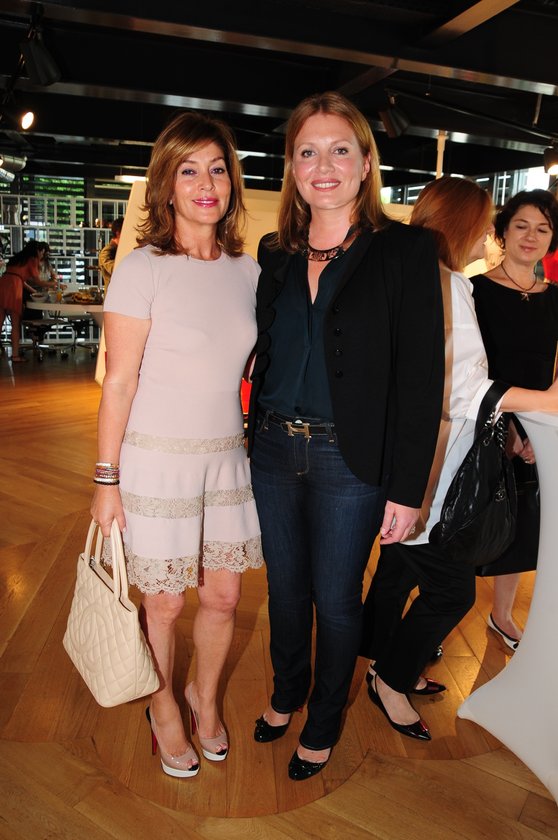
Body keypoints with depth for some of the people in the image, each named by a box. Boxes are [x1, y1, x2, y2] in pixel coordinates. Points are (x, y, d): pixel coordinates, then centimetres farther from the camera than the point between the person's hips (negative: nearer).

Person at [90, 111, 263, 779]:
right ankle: (164, 708, 39)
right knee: (163, 603, 9)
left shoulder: (247, 271, 5)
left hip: (226, 457, 5)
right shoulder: (143, 268, -10)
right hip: (156, 457, -4)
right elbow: (119, 381, -10)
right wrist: (106, 478, -10)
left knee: (224, 597, 13)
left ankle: (204, 696, 43)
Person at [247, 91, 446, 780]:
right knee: (285, 588, 19)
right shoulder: (274, 253, 7)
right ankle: (286, 696, 47)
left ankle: (323, 724, 39)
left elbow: (422, 378, -10)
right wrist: (254, 433, 5)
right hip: (273, 449, 4)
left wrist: (407, 489, -13)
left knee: (335, 600, 12)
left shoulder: (404, 250, -8)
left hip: (350, 460, -4)